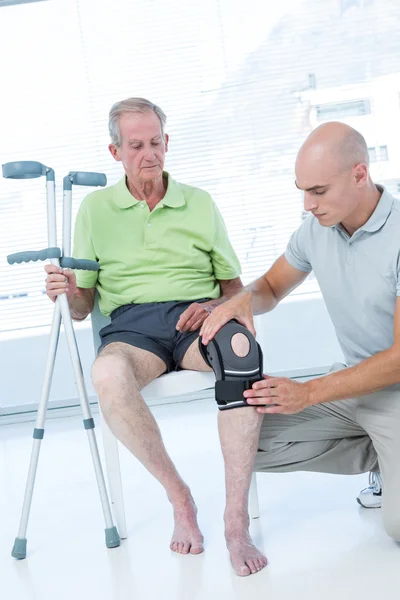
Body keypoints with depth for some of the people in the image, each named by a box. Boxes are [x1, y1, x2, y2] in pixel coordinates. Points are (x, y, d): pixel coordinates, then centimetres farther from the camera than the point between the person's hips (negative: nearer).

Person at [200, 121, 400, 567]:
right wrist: (243, 298, -12)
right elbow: (272, 286, 14)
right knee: (248, 442, -8)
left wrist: (308, 394, -23)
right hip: (353, 380, 7)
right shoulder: (316, 228, -2)